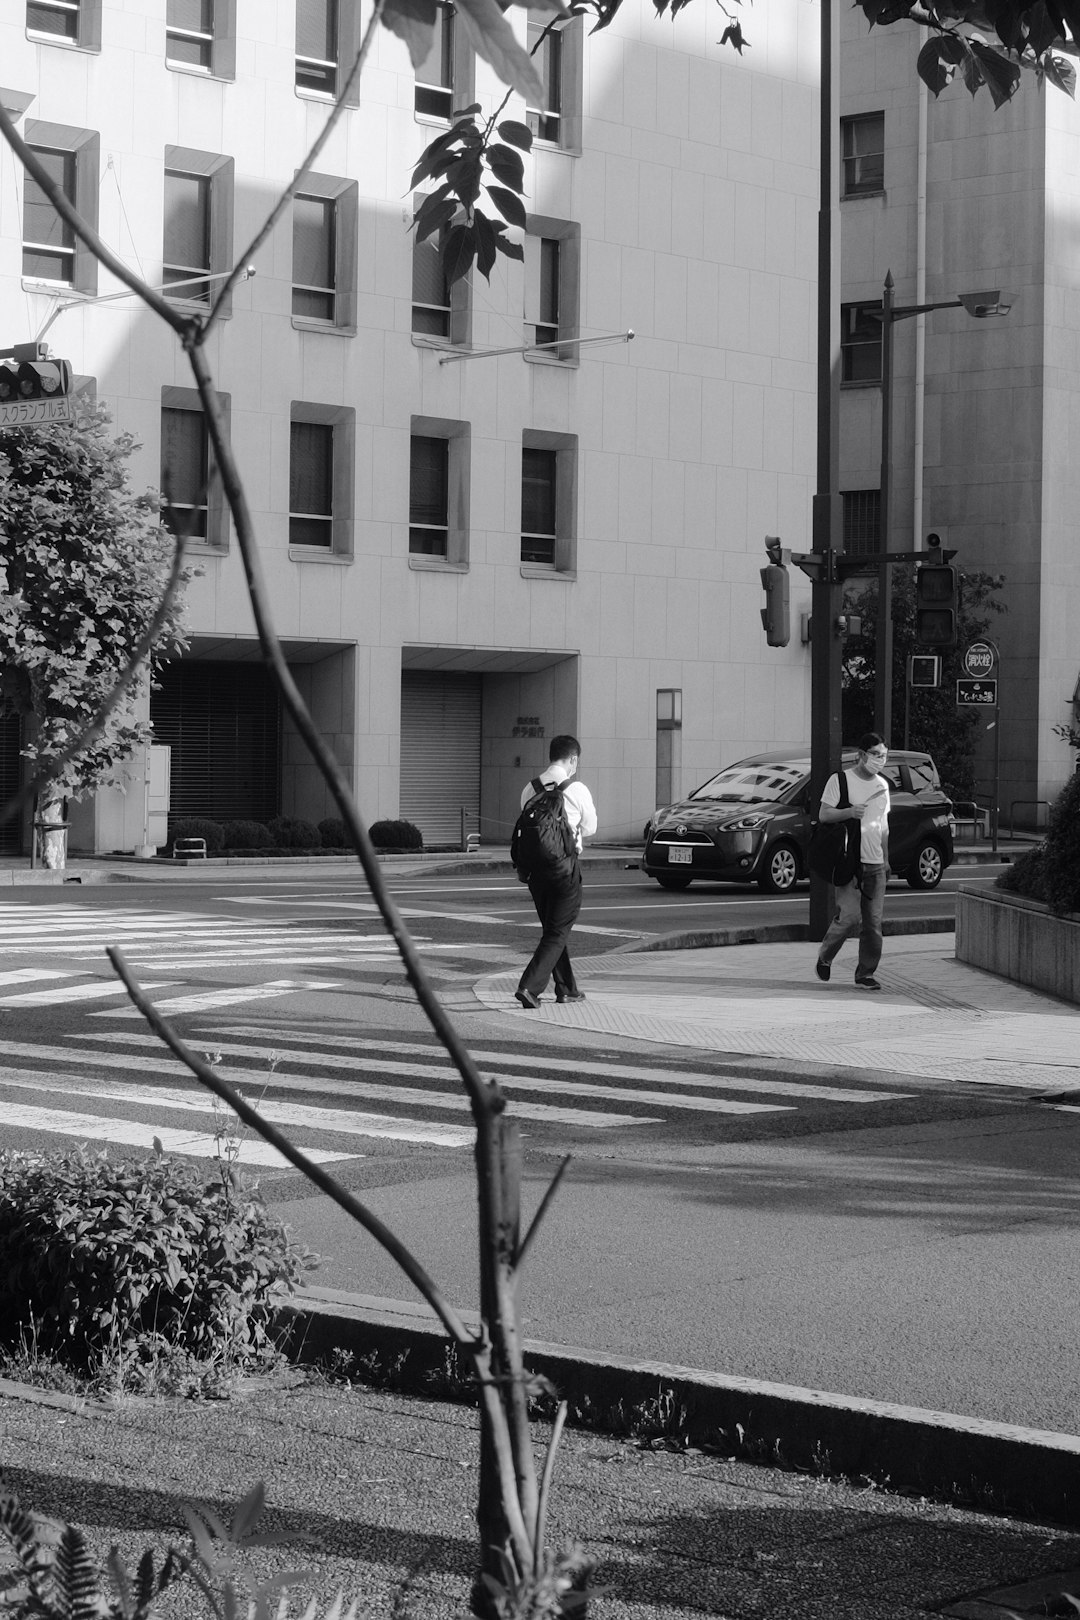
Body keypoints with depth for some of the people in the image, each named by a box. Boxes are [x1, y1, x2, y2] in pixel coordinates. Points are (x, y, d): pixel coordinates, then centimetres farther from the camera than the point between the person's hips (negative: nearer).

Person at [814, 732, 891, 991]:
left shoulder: (882, 785, 16)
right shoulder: (840, 780, -1)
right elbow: (823, 814, -5)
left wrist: (885, 859, 22)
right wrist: (849, 812, -22)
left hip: (875, 864, 5)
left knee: (873, 922, 1)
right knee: (850, 916, -15)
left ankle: (866, 974, 9)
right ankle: (824, 957, 9)